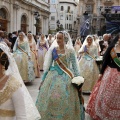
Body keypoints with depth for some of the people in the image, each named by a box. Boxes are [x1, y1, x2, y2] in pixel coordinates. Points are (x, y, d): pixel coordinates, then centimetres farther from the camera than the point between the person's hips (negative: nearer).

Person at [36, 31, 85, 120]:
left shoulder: (70, 50, -4)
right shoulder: (52, 49, 2)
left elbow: (75, 65, -1)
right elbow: (48, 64, 7)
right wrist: (45, 76, 6)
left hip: (66, 76, -2)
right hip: (53, 75, 2)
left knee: (65, 99, 2)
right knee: (51, 97, 4)